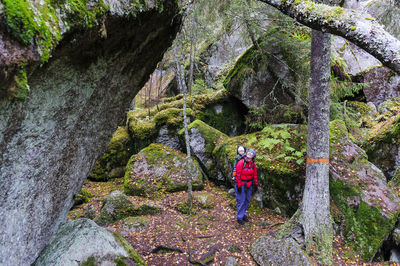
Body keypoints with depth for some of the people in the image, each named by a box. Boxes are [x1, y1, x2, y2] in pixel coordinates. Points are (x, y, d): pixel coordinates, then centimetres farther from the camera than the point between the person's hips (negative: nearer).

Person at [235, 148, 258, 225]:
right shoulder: (241, 163, -15)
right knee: (241, 201, -2)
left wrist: (256, 184, 10)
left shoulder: (253, 164, 2)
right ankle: (239, 217, 10)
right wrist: (238, 186, -16)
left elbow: (255, 175, 11)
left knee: (247, 200, 14)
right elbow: (238, 175, -14)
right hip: (241, 185, -6)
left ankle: (244, 214, 30)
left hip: (249, 185, 6)